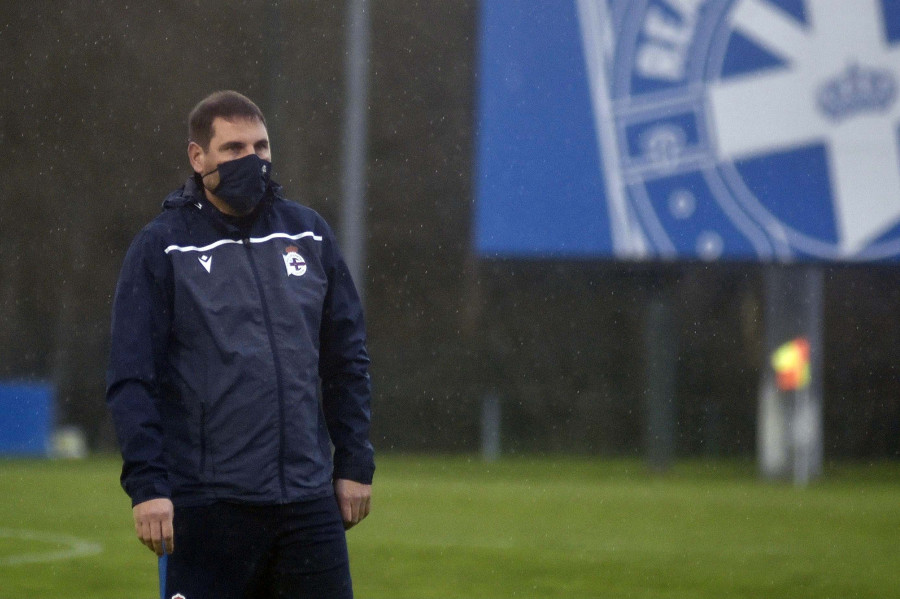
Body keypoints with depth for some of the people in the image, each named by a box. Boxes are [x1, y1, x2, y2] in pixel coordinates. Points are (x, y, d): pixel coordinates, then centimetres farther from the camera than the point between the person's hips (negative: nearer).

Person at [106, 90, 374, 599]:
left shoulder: (309, 235, 11)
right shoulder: (162, 247, -1)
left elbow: (348, 360, 15)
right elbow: (132, 378, -4)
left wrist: (355, 463, 9)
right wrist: (147, 485, -12)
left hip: (309, 497, 4)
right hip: (209, 501, -3)